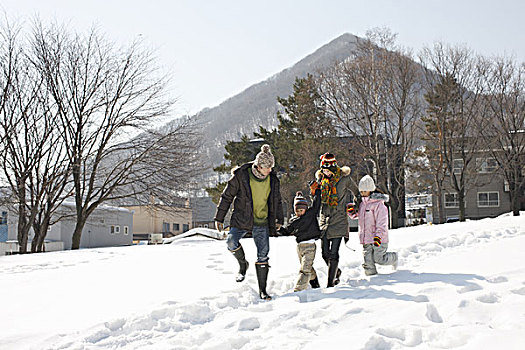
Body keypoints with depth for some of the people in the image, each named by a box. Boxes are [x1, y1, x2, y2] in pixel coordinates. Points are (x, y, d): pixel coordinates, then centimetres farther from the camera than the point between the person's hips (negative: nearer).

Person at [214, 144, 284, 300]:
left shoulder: (273, 180, 1)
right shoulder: (241, 176, -11)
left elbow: (277, 201, 17)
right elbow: (227, 196, -3)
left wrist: (279, 220, 19)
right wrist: (219, 218, -3)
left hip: (262, 222, 3)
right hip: (241, 219, -2)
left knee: (263, 254, -2)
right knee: (231, 242, -25)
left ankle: (262, 290, 8)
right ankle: (243, 264, 7)